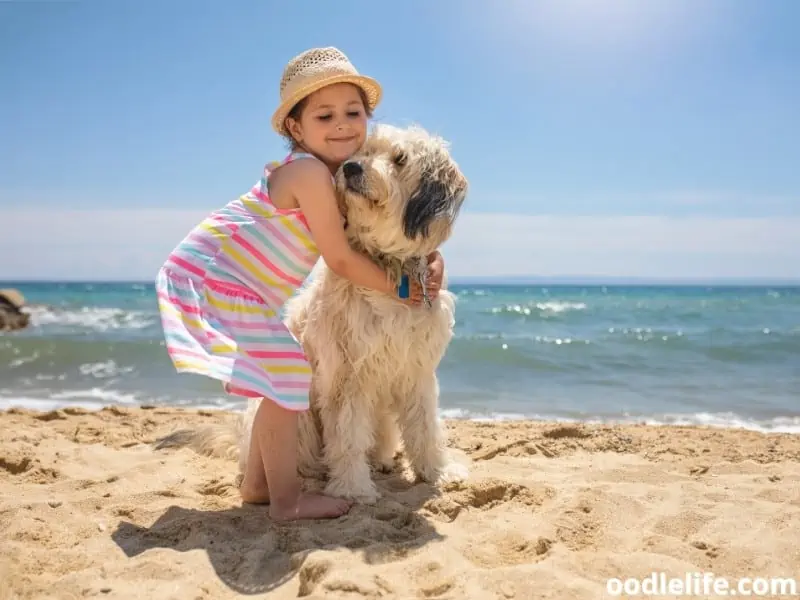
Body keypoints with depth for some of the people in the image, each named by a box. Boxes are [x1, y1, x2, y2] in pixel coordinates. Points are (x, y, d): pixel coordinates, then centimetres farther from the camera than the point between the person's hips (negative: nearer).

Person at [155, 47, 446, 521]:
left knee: (283, 382, 15)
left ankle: (257, 484, 26)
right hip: (215, 276, -10)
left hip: (235, 285, 10)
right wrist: (395, 288, -7)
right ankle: (288, 501, -1)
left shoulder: (344, 177, 8)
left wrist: (431, 259, -4)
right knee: (287, 376, -11)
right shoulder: (310, 172, -21)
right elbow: (340, 259, -20)